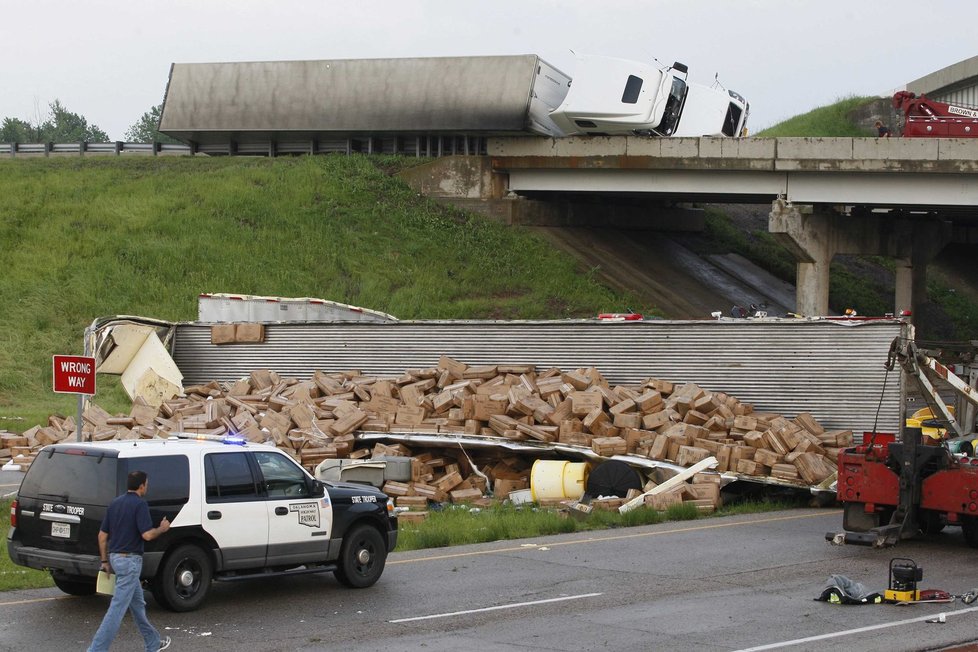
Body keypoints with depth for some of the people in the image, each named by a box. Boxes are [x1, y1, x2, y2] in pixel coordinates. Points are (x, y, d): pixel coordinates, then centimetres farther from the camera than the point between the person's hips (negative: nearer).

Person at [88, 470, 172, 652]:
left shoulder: (115, 503, 10)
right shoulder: (140, 504, -13)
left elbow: (102, 535, 12)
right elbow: (147, 535, -20)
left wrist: (105, 561, 18)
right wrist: (163, 528, -1)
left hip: (115, 557, 9)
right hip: (130, 560, -9)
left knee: (138, 603, 20)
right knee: (118, 608, -9)